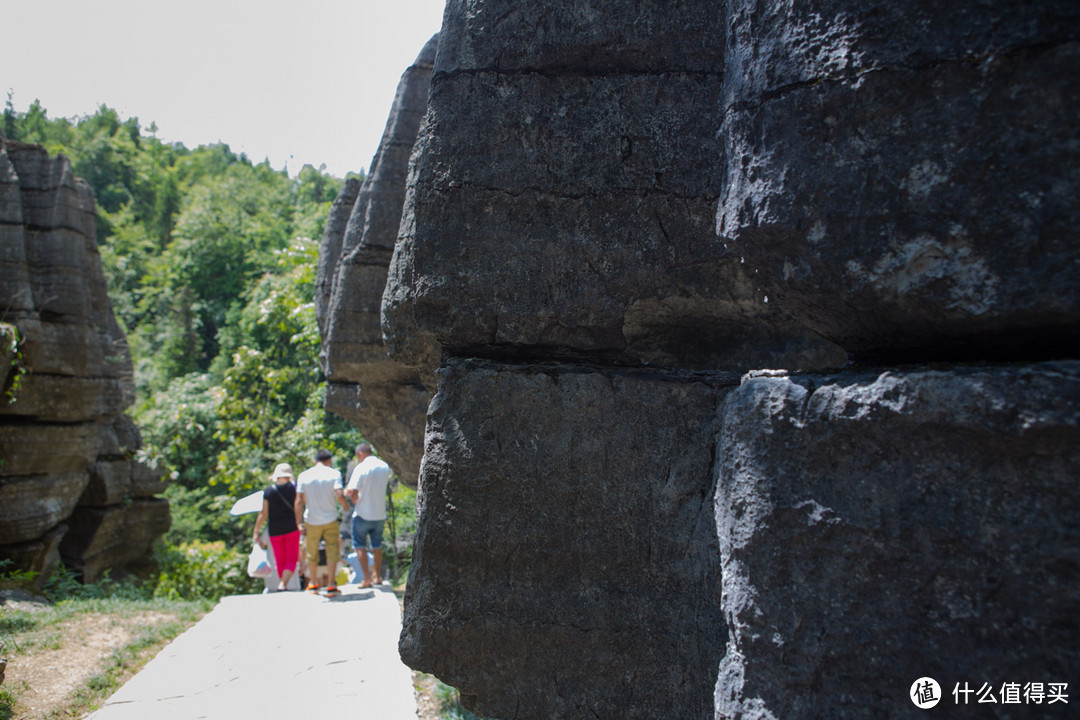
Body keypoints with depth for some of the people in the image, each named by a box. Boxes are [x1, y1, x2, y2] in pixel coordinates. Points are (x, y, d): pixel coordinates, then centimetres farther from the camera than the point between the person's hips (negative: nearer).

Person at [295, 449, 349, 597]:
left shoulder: (304, 476, -1)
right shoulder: (334, 474, -6)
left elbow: (299, 500, -6)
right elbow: (340, 495, -17)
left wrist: (299, 522, -5)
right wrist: (346, 506, 2)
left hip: (312, 521, 2)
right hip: (330, 520, -2)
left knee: (312, 554, 17)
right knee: (332, 553, 5)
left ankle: (313, 583, 30)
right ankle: (331, 586, 2)